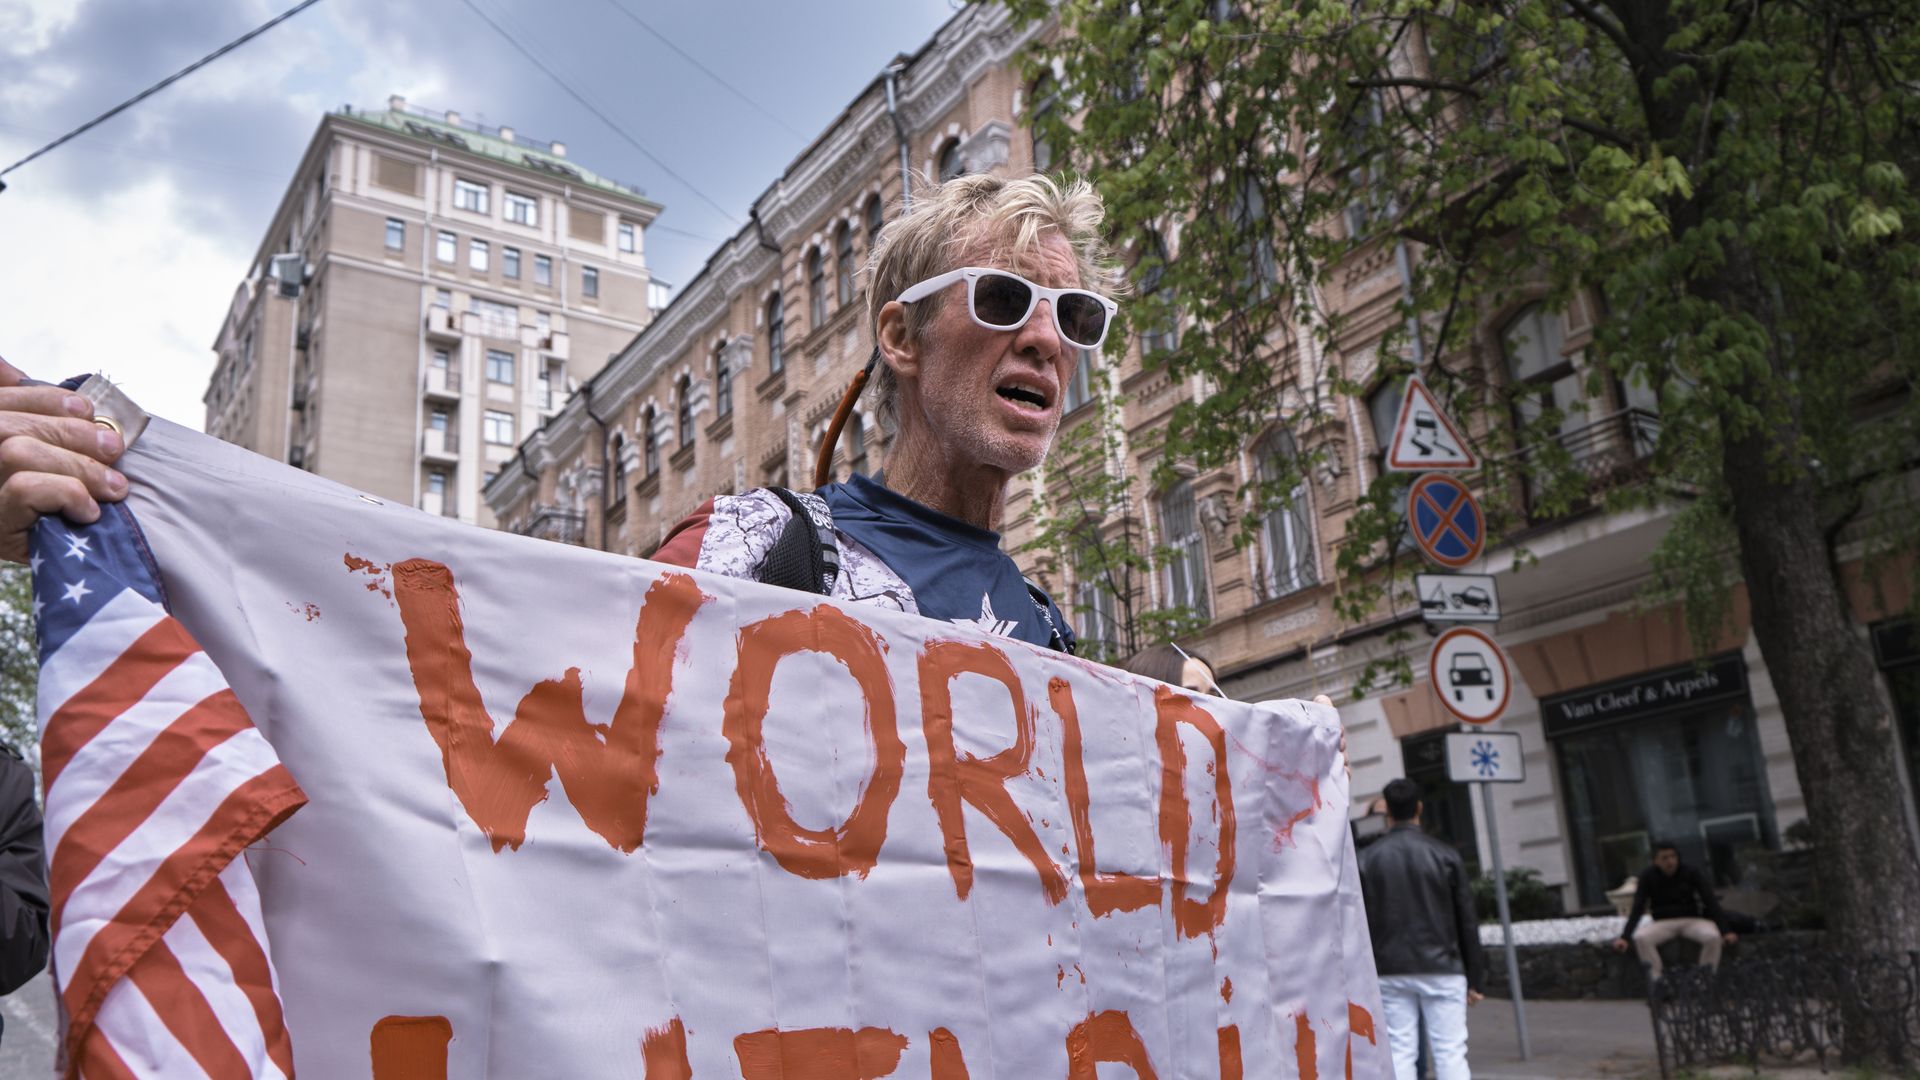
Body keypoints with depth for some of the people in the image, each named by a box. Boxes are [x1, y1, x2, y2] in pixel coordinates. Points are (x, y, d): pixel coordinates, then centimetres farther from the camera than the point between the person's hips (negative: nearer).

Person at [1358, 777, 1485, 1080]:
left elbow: (1360, 924, 1)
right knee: (1450, 1052, 2)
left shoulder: (1367, 859, 2)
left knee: (1400, 1054, 4)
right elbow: (1467, 922, 2)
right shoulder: (1445, 856, 0)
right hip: (1442, 970, -1)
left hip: (1391, 973, 1)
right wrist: (1475, 978, 8)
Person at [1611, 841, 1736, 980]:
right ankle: (1656, 980, -26)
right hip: (1662, 922, 0)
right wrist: (1625, 937, -23)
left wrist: (1726, 930, -25)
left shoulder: (1691, 873, -8)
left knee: (1713, 937, -33)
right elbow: (1638, 909, -11)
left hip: (1692, 920, 0)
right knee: (1640, 938, -31)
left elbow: (1710, 902, -11)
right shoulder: (1648, 877, -8)